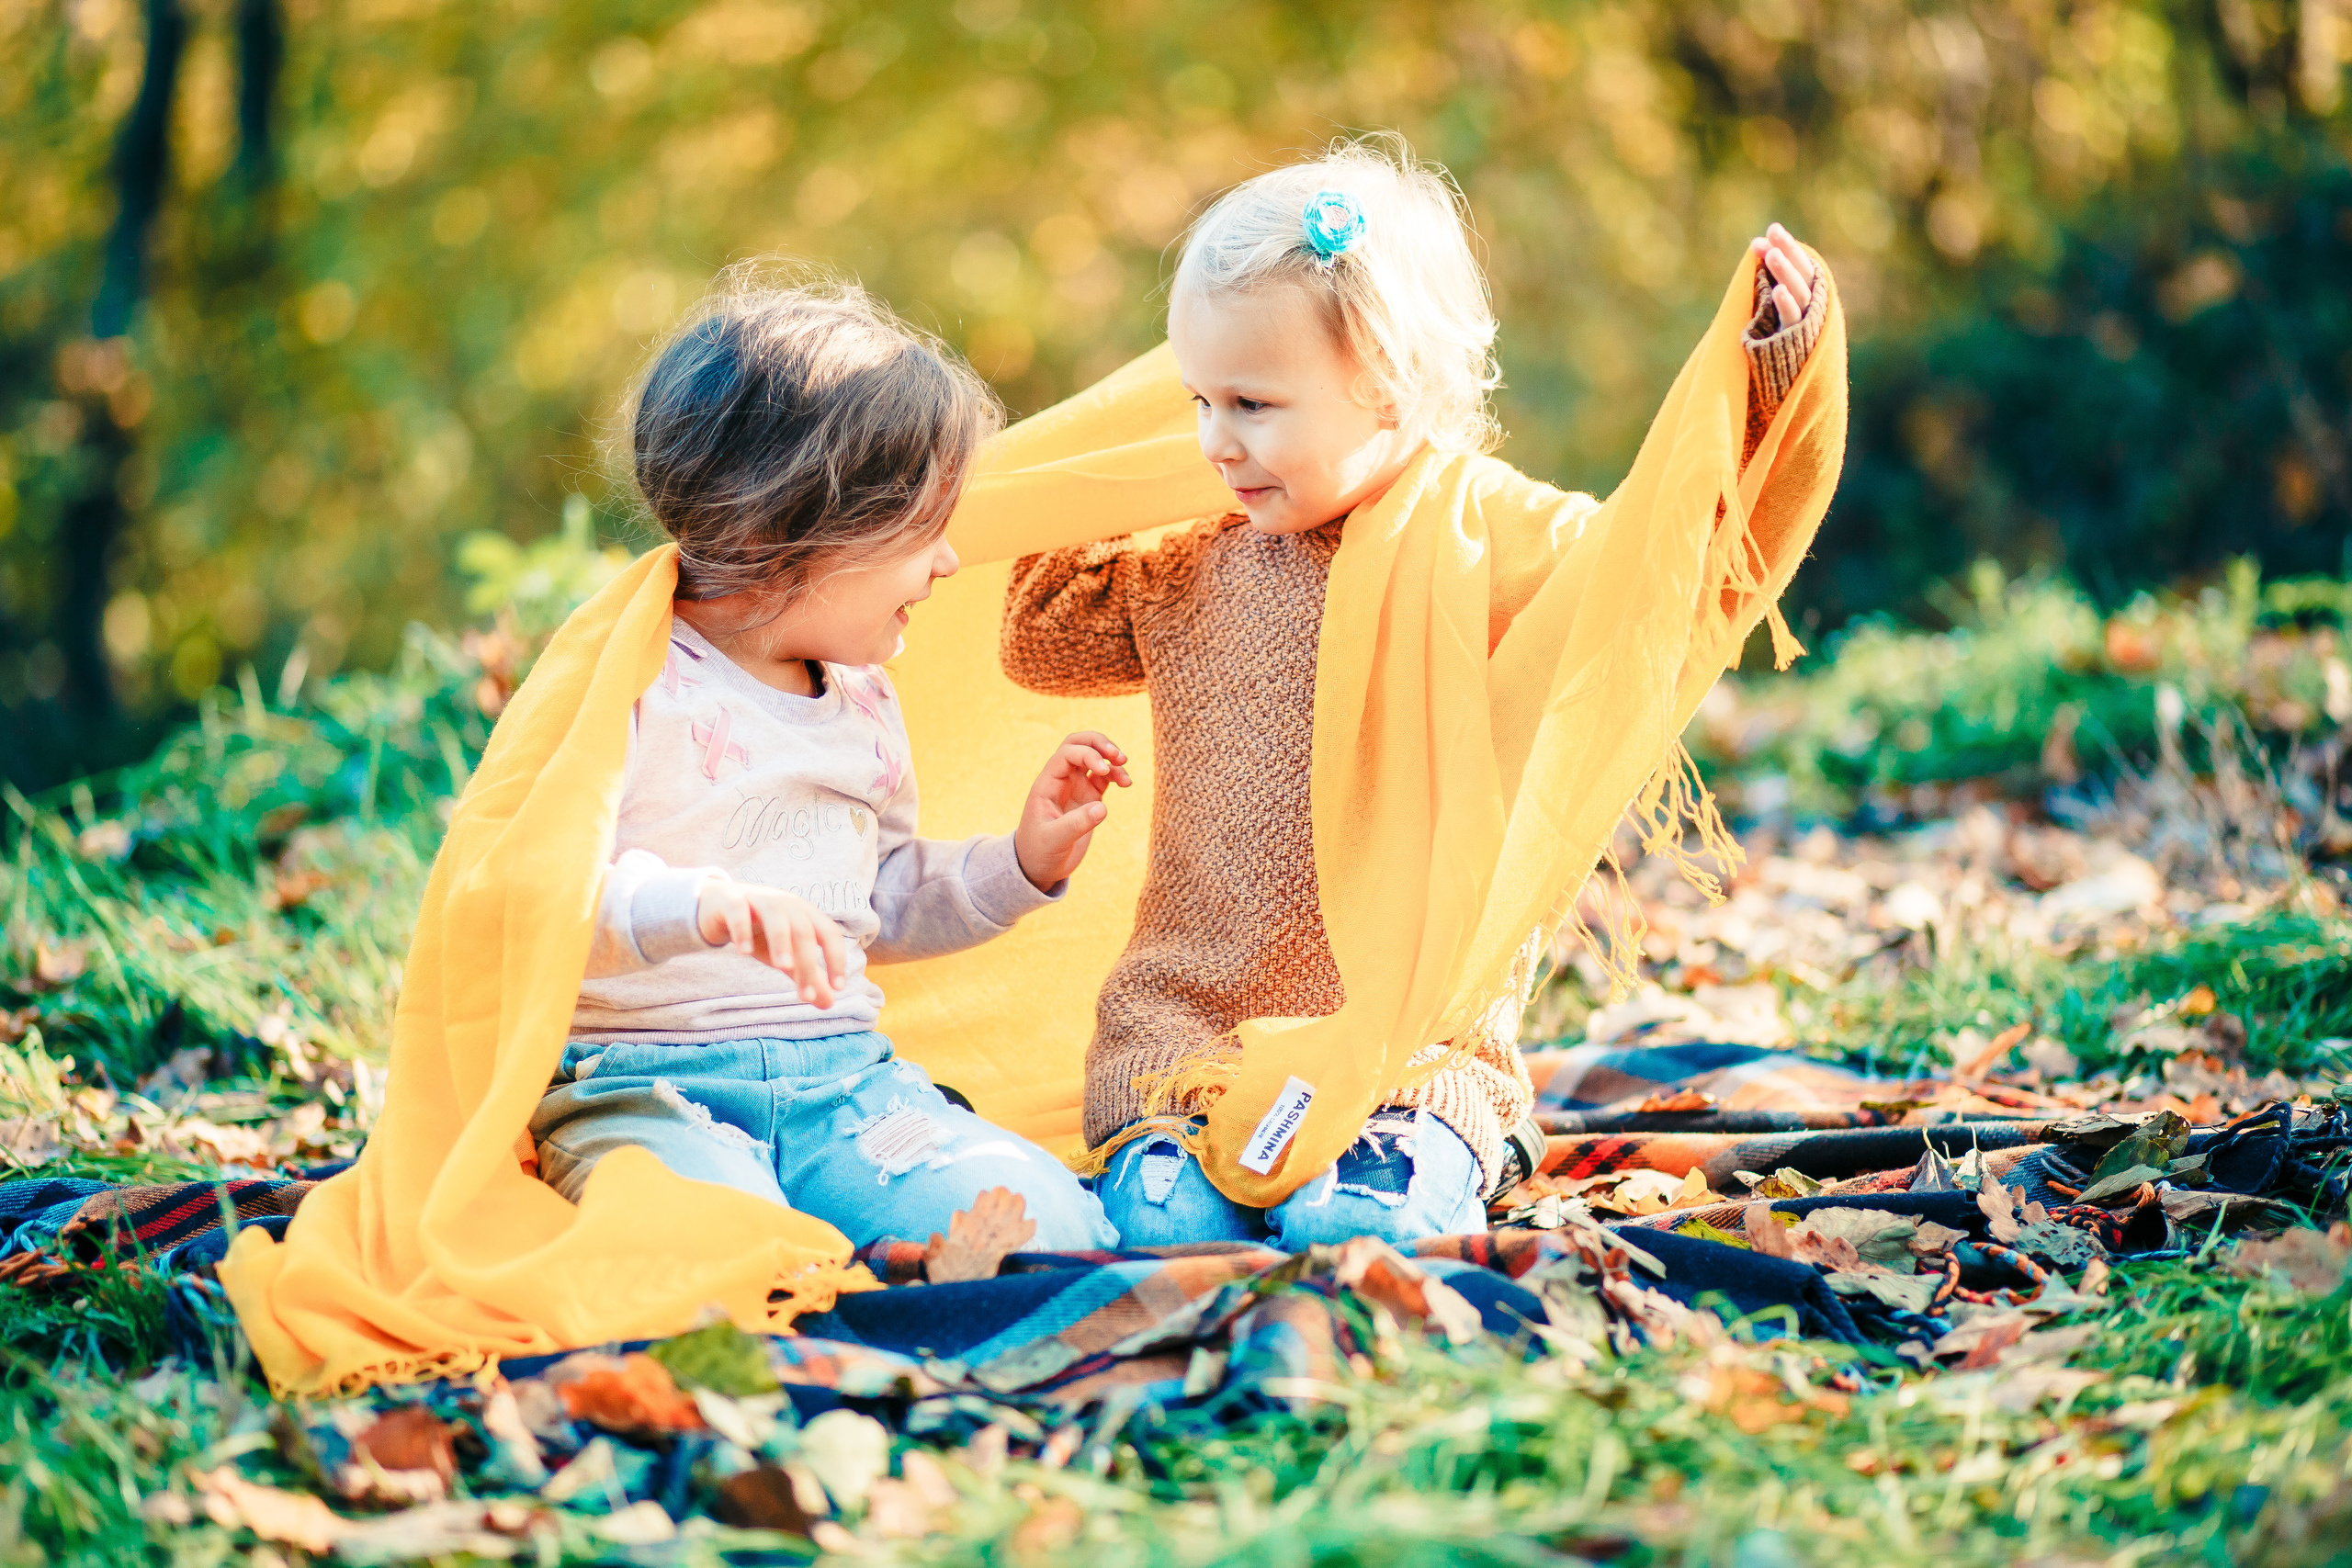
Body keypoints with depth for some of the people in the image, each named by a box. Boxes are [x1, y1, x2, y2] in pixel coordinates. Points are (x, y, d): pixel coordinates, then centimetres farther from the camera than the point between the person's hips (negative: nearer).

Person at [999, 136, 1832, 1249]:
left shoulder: (1488, 539, -2)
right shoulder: (1199, 572, 12)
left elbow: (1705, 561, -4)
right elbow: (1043, 637, 27)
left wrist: (1771, 371, -13)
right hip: (1189, 1024, 3)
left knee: (1357, 1220, -30)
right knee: (1163, 1217, -26)